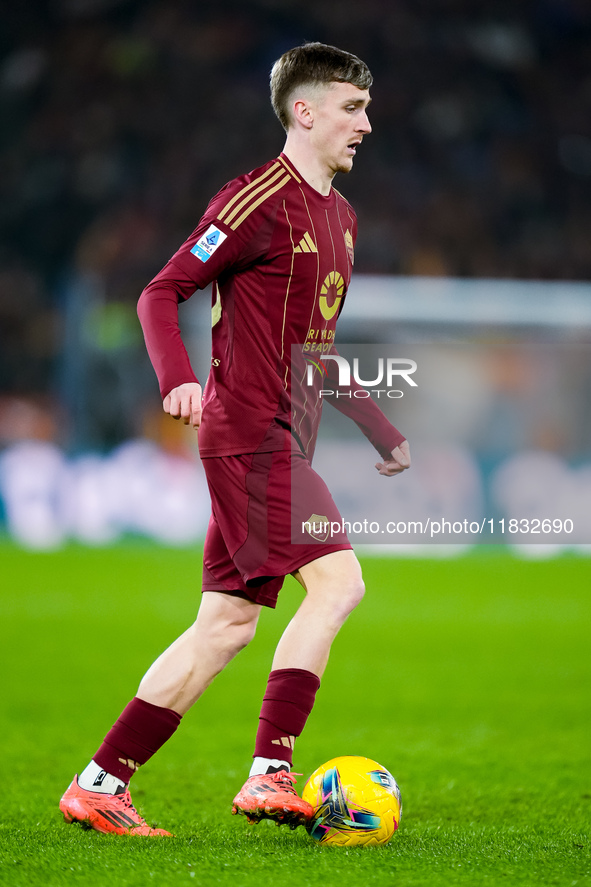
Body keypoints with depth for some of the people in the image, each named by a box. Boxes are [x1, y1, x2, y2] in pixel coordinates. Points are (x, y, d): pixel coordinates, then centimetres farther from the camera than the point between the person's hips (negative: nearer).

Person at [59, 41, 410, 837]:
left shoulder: (340, 217, 19)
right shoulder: (260, 201, -9)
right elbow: (162, 293, -11)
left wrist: (382, 431, 26)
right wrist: (178, 378, -28)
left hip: (285, 442, 9)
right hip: (252, 434, -9)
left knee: (228, 623, 7)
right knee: (336, 579, -18)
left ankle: (100, 785, 10)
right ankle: (269, 774, -17)